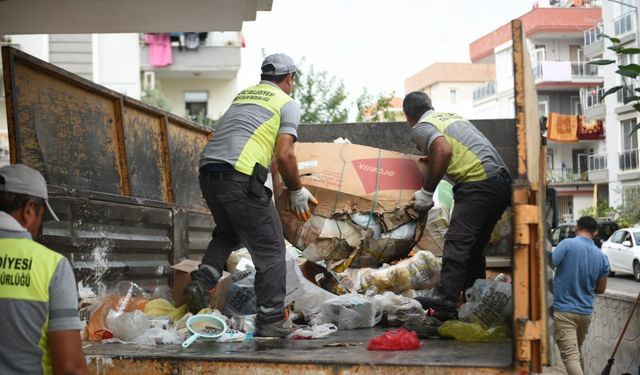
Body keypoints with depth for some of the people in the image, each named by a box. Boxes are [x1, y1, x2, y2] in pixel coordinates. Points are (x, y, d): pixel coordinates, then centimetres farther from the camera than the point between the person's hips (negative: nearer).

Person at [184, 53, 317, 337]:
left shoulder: (242, 95, 26)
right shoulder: (287, 103, 7)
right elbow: (284, 155, -4)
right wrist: (296, 192, 9)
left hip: (207, 169, 7)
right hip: (240, 177, -7)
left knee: (227, 232, 30)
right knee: (270, 249, 5)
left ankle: (201, 281, 8)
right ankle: (270, 320, 6)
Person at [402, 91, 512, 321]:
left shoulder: (421, 127, 1)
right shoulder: (452, 116, 27)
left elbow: (443, 150, -17)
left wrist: (427, 192, -12)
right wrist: (431, 160, 41)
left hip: (478, 183, -9)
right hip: (502, 180, 9)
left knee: (456, 243, -15)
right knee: (475, 248, 14)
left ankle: (443, 306, -23)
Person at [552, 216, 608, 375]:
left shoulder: (567, 244, -12)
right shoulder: (601, 257, 4)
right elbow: (600, 289, 13)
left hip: (563, 310, -6)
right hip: (585, 312, 6)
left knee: (570, 356, -10)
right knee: (577, 352, 24)